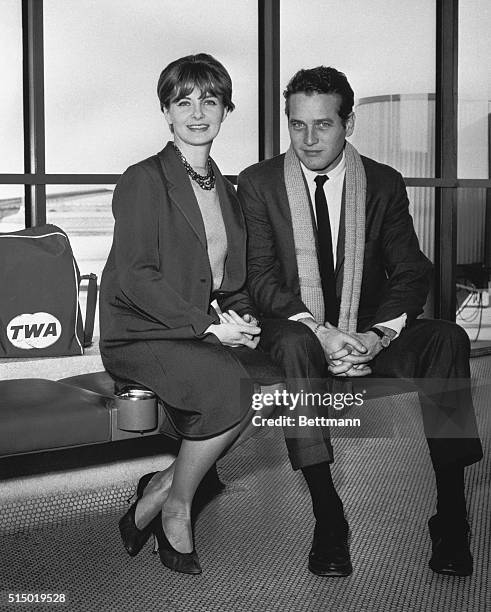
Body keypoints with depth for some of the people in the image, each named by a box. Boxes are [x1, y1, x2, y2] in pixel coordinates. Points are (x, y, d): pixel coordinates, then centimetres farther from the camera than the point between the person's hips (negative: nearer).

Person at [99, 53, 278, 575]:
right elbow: (135, 277, -16)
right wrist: (208, 323, -21)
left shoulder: (225, 190, 16)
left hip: (212, 330, 7)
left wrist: (240, 319, -3)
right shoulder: (143, 181, -6)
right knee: (228, 383, -31)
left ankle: (161, 487, -8)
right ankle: (176, 507, -6)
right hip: (140, 336, -7)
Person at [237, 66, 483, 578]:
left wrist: (377, 335, -21)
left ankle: (450, 516, -25)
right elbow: (261, 278, -8)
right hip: (296, 332, -2)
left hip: (367, 335, 2)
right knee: (293, 344, -36)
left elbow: (410, 273, -1)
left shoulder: (384, 184, 5)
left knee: (447, 338, -25)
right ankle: (328, 518, -32)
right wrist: (321, 333, -24)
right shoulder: (258, 183, 0)